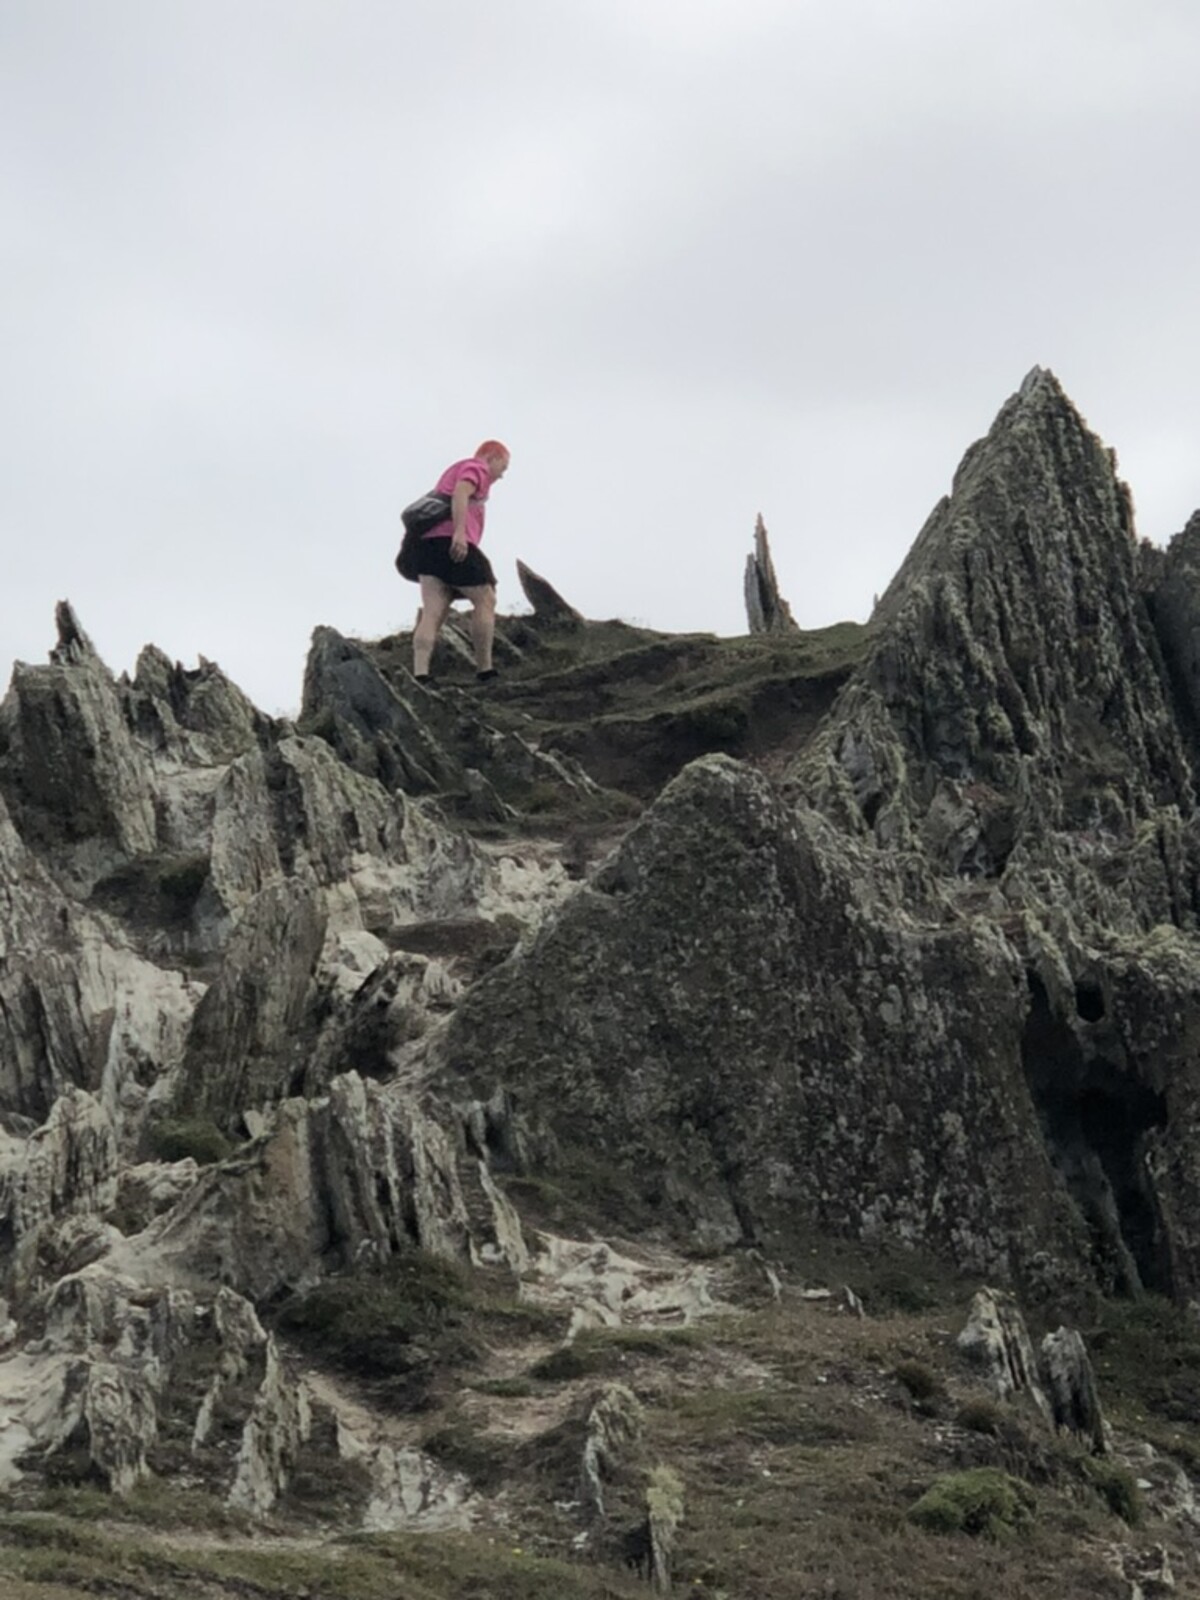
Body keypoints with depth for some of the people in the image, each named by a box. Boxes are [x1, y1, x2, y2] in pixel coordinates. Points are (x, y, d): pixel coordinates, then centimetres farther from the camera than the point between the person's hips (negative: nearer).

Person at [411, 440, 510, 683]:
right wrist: (460, 531, -29)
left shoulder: (454, 470, 33)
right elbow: (460, 494, -17)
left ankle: (420, 675, -21)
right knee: (485, 601, 3)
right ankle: (484, 669, 5)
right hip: (454, 544, -8)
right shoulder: (477, 468, 3)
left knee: (432, 613, -6)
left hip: (430, 544, 8)